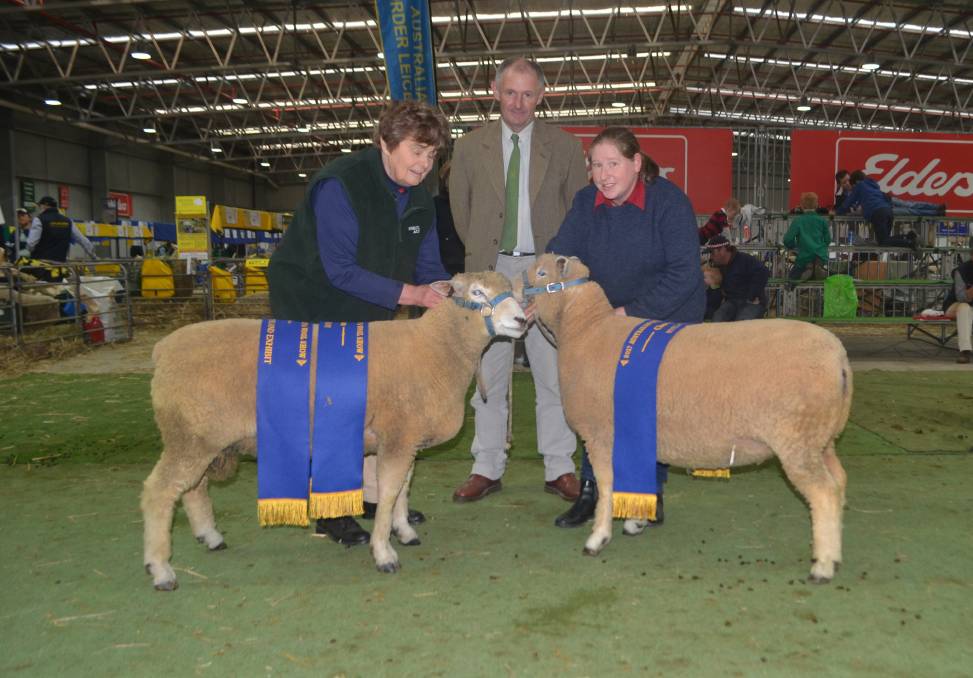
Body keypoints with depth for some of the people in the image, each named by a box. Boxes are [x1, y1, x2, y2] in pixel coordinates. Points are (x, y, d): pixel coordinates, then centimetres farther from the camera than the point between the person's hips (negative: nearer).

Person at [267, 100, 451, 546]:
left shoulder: (419, 200, 0)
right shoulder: (340, 186, -25)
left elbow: (428, 268, 2)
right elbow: (341, 271, -30)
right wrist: (410, 294, -31)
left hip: (368, 314, 8)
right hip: (314, 311, -8)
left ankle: (376, 496, 23)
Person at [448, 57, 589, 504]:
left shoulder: (565, 147, 4)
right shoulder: (470, 147, 6)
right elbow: (460, 209, 13)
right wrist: (482, 255, 8)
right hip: (490, 270, 1)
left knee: (553, 373, 2)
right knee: (488, 374, 6)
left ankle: (559, 470, 13)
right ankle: (487, 469, 16)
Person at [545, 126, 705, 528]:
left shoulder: (668, 201, -19)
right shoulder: (586, 202, -5)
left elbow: (684, 273, -24)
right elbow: (559, 254, -12)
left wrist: (631, 312, -27)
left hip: (667, 319, -4)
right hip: (610, 320, 4)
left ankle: (651, 496, 19)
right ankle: (591, 492, 16)